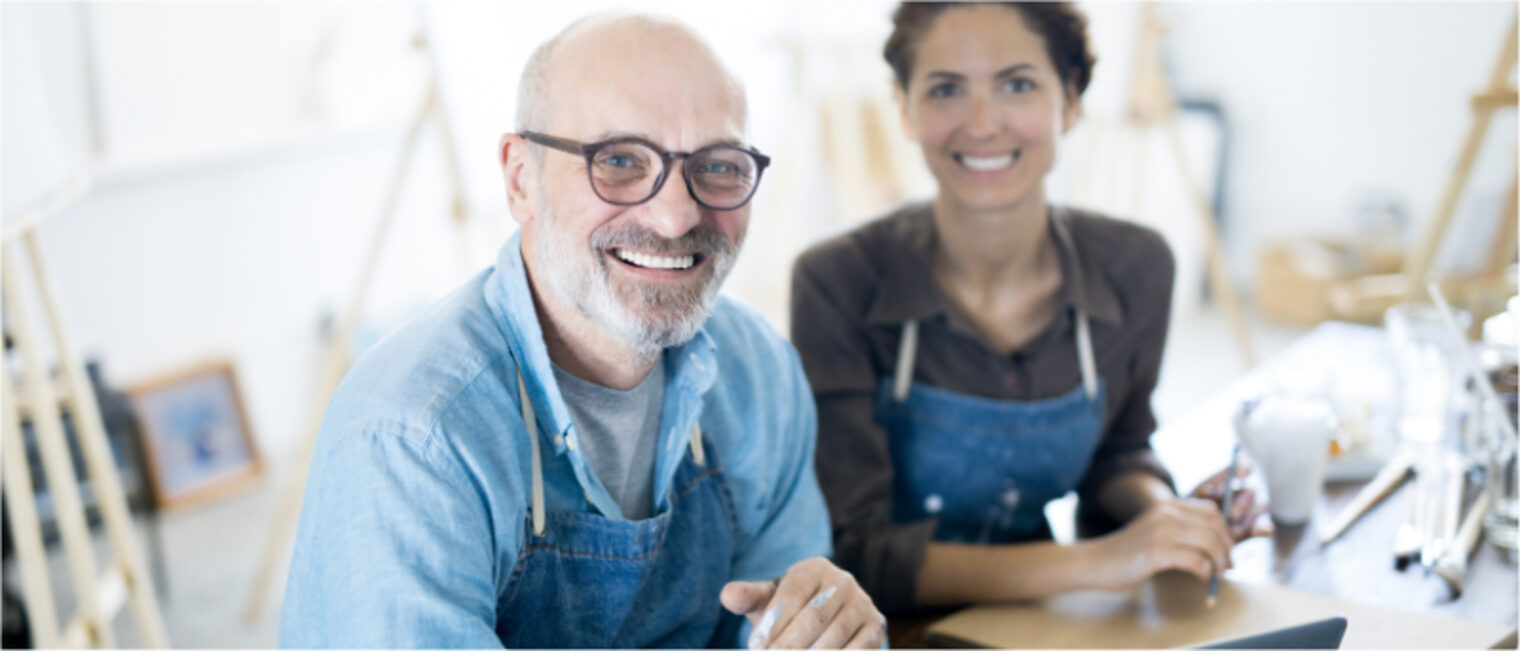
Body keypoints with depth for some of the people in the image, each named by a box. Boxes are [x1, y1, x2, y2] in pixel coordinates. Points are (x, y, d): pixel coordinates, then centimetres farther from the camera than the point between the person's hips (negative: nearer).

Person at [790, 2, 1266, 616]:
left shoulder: (1134, 267, -6)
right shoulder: (837, 284, -18)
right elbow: (855, 556, -20)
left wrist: (1163, 507, -10)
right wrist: (1095, 561, -26)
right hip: (890, 633, -4)